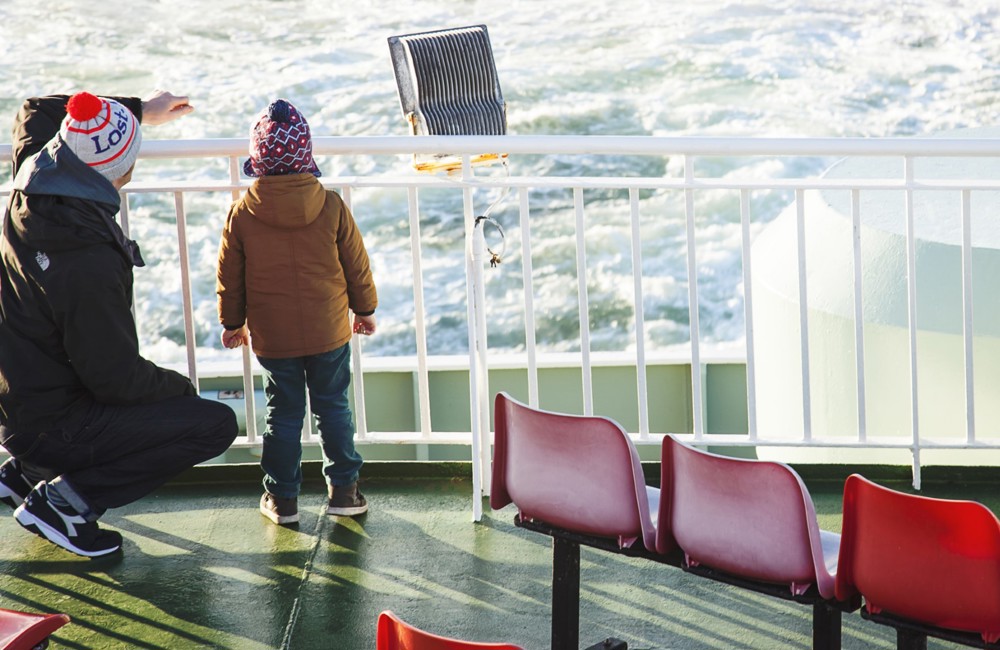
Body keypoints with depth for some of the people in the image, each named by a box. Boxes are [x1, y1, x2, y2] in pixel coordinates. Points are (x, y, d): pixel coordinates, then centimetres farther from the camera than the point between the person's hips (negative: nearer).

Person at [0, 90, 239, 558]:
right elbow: (118, 378, -24)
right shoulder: (88, 265, -33)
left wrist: (136, 109, 18)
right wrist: (180, 387, -4)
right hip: (49, 427, -9)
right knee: (215, 424, -10)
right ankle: (63, 498, -7)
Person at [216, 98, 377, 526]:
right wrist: (365, 309, 16)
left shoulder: (242, 214, -10)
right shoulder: (331, 207, -10)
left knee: (283, 413, 11)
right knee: (333, 408, 13)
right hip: (329, 331, 0)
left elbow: (230, 278, 0)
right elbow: (356, 265, 0)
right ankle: (343, 489, 16)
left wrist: (232, 323, 16)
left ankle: (282, 497, 15)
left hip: (272, 337, 0)